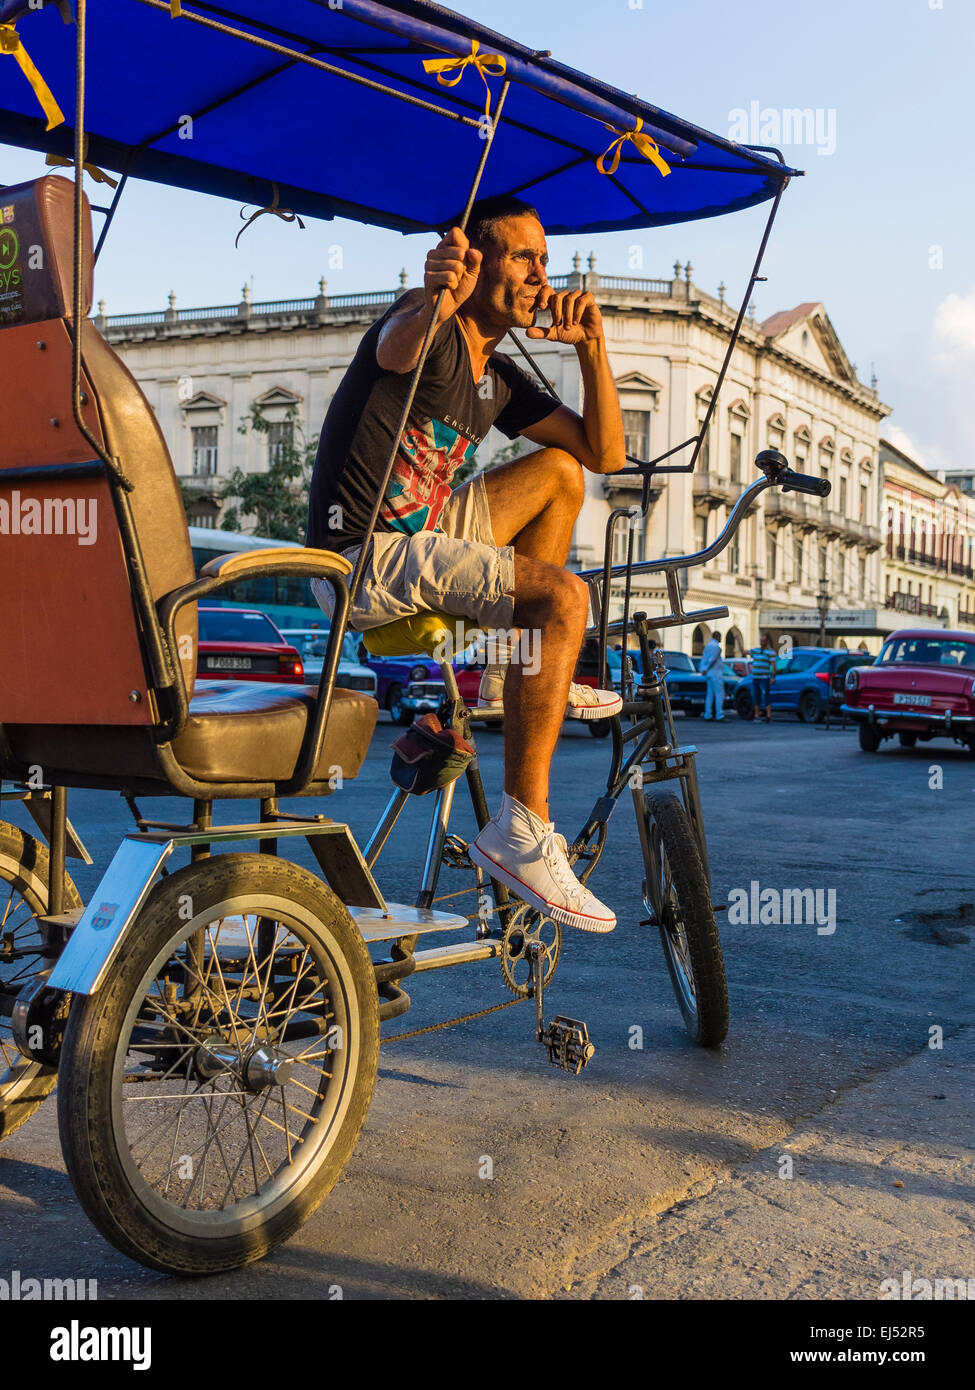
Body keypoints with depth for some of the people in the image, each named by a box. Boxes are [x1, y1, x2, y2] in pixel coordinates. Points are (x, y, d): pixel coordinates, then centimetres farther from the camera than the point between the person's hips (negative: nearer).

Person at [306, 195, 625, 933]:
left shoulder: (499, 379, 14)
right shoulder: (431, 334, -10)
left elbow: (606, 453, 11)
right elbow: (397, 345, -37)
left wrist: (592, 346, -2)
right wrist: (434, 302, -60)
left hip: (423, 536, 9)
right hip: (364, 561, -9)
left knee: (559, 471, 16)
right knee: (563, 596, -24)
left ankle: (517, 671, 15)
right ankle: (520, 833, -28)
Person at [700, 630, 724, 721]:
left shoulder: (708, 646, 16)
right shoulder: (716, 646, -13)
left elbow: (703, 659, 9)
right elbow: (712, 660, -18)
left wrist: (702, 669, -3)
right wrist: (706, 669, -7)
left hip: (710, 674, 9)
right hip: (716, 673, -9)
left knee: (710, 695, 8)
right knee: (719, 694, -9)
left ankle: (708, 715, 6)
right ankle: (719, 715, -13)